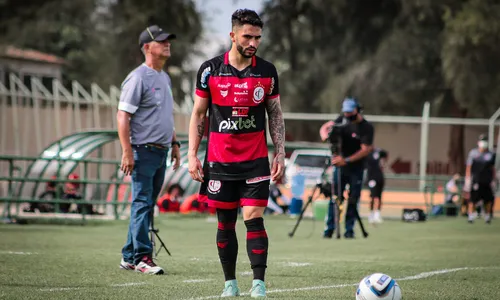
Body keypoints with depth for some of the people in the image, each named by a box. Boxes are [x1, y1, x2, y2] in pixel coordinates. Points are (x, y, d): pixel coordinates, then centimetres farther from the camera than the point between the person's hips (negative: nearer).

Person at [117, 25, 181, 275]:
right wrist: (127, 152, -21)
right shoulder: (138, 78, -11)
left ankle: (129, 257, 16)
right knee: (142, 203, -9)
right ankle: (142, 257, -10)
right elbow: (123, 116, -15)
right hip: (143, 151, -9)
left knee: (147, 205, 10)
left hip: (161, 152, 9)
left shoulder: (165, 78, 17)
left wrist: (174, 144, 22)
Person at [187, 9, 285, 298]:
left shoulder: (267, 71, 1)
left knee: (254, 219, -9)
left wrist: (280, 153, 2)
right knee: (226, 223, 5)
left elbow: (275, 114, 9)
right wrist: (192, 154, -1)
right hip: (219, 162, 0)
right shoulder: (210, 70, -2)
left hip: (256, 161, 0)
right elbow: (198, 114, 5)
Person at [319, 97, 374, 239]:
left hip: (356, 168, -3)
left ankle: (349, 230, 4)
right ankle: (329, 229, -3)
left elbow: (365, 150, -17)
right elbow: (324, 127, 8)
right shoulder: (343, 120, 3)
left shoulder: (366, 127, -12)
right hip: (340, 165, 3)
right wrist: (325, 135, -17)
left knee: (353, 200, -2)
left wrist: (346, 160, -25)